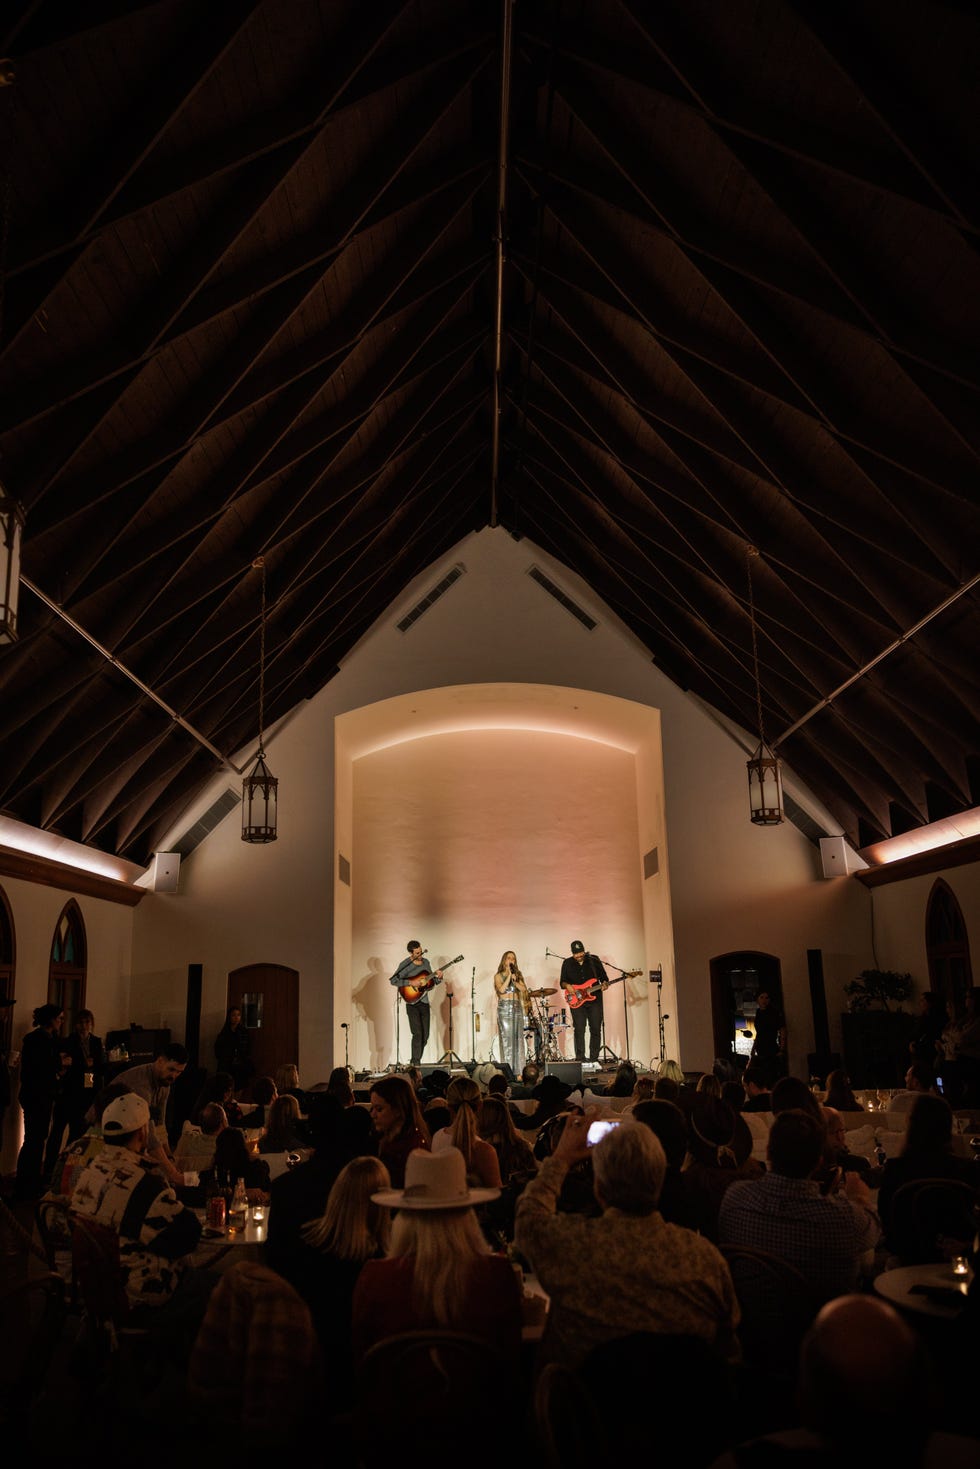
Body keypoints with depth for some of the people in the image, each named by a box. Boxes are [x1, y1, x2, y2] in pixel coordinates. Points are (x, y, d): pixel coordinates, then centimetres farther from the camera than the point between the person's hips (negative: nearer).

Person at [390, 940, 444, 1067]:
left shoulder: (425, 962, 8)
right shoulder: (405, 964, -10)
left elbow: (431, 982, 17)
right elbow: (393, 980, -19)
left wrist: (438, 978, -5)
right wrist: (411, 982, -24)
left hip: (424, 1001, 6)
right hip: (412, 1002, -6)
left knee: (425, 1035, 6)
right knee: (417, 1033, -12)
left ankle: (416, 1061, 19)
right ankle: (416, 1062, -3)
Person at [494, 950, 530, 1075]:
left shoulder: (517, 975, 16)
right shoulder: (498, 976, 5)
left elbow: (523, 989, 2)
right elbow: (501, 989, -11)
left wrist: (514, 980, -11)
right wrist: (508, 976, -10)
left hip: (517, 1007, 3)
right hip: (504, 1008, -3)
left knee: (518, 1038, -2)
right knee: (506, 1039, -7)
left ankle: (517, 1071, -1)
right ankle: (507, 1070, -6)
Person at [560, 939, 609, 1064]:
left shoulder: (594, 960, 5)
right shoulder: (567, 963, 5)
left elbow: (603, 976, 10)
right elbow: (562, 981, 8)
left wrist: (604, 984, -11)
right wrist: (567, 986, -13)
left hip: (594, 999, 1)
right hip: (577, 1001, -1)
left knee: (596, 1029, 0)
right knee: (579, 1030, -6)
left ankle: (594, 1058, 8)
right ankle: (580, 1058, -3)